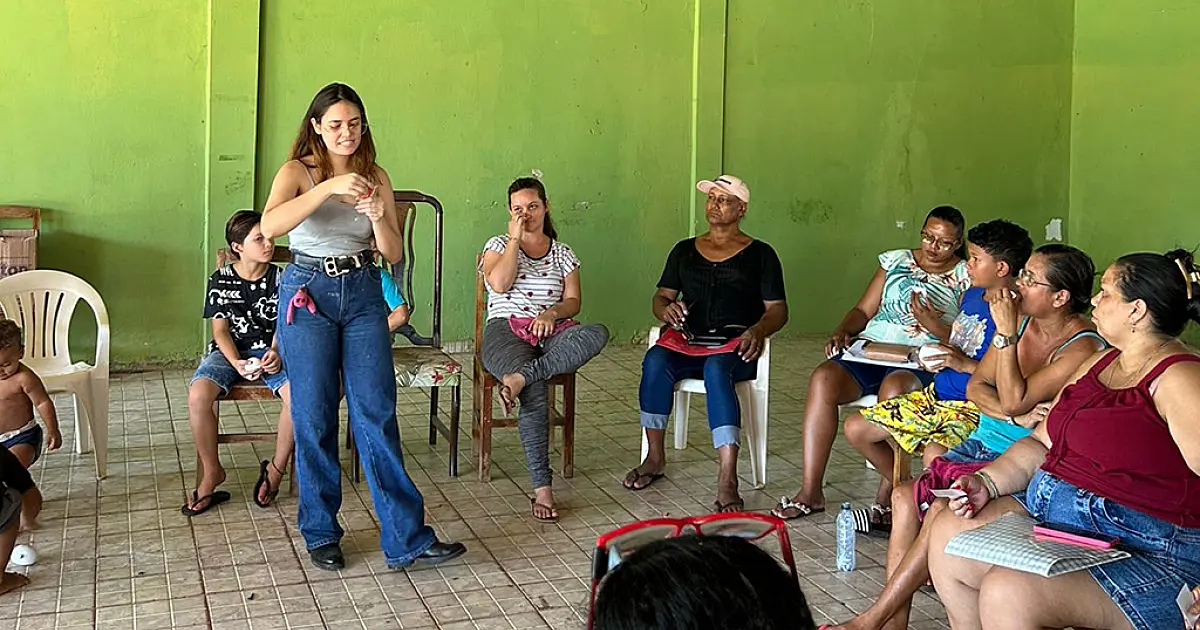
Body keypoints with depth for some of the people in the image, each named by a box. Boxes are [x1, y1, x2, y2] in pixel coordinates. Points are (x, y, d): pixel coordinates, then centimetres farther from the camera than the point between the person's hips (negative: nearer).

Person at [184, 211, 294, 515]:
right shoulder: (221, 281, 1)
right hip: (230, 352, 0)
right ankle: (211, 471, -10)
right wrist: (237, 364, -18)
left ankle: (276, 468, -11)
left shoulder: (280, 278, 2)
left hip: (269, 350, 0)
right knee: (198, 394, -31)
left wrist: (276, 353, -21)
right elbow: (220, 330, 0)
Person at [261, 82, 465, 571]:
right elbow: (270, 225, -22)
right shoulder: (298, 171, -2)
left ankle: (406, 538, 2)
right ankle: (320, 534, 19)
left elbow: (393, 253, 4)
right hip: (308, 294, -2)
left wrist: (378, 217, -16)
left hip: (363, 295, 2)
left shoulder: (375, 177, 8)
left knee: (377, 412, -1)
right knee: (314, 417, 3)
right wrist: (329, 187, -30)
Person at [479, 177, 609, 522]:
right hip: (506, 330, -3)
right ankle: (542, 487, -33)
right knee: (536, 392, -35)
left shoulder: (562, 252, 21)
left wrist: (551, 313, -9)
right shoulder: (499, 244, 15)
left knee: (597, 333, -34)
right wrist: (515, 238, -2)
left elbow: (573, 301, 12)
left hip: (552, 333, 3)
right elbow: (499, 284, -6)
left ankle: (520, 377, -40)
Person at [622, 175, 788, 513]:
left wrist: (758, 330, -14)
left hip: (735, 344, -3)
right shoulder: (685, 250, 22)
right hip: (688, 338, 3)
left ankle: (727, 479, -45)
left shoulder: (760, 254, 13)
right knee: (655, 361, -31)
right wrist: (666, 309, -6)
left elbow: (778, 310, 8)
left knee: (716, 368, -38)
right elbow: (660, 297, 20)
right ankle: (655, 457, -20)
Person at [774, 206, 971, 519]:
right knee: (823, 378, -27)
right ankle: (810, 493, -25)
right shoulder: (895, 261, 19)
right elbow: (863, 311, 17)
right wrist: (842, 331, -3)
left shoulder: (966, 278, 8)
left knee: (894, 386, -39)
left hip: (921, 363, -3)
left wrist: (932, 324, -17)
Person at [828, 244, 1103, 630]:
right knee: (906, 496, -15)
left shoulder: (1082, 348, -15)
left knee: (943, 511, -27)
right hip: (985, 445, 8)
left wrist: (1005, 333, -20)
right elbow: (976, 387, 6)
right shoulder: (1021, 320, 7)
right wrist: (1018, 416, -13)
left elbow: (1013, 399, -21)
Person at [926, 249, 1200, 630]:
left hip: (1142, 551, -9)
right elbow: (1040, 444, 18)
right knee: (947, 532, 4)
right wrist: (986, 482, 0)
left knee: (1007, 592, -28)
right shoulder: (1100, 363, 15)